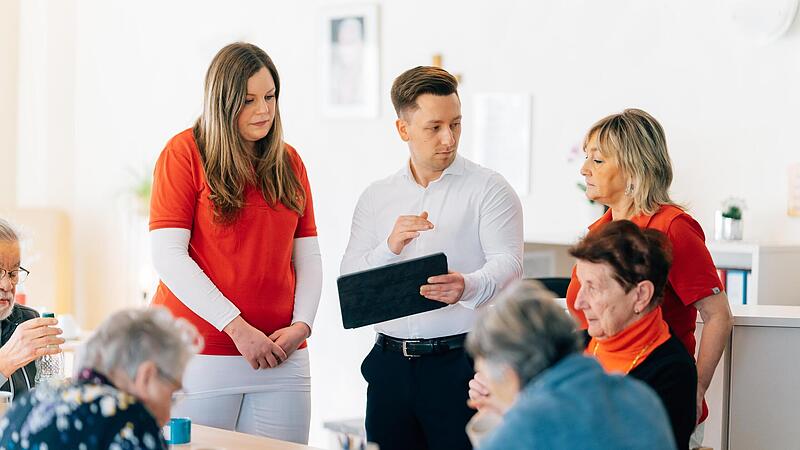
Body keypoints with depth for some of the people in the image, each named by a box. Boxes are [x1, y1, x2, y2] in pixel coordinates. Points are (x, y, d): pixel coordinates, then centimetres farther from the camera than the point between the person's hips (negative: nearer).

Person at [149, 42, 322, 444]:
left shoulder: (289, 162, 13)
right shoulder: (185, 152, -3)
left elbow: (308, 256, 13)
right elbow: (167, 255, -11)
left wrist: (302, 324, -4)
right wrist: (236, 326, -15)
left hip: (281, 359, 4)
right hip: (200, 355, -4)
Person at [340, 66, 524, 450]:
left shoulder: (488, 188, 2)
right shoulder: (376, 197, 13)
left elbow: (508, 263, -11)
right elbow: (349, 281, 6)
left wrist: (467, 287, -32)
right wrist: (391, 247, -13)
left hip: (460, 359, -4)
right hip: (390, 362, 4)